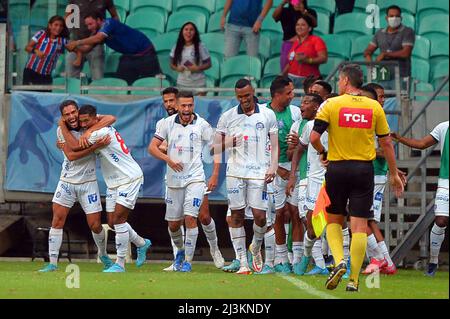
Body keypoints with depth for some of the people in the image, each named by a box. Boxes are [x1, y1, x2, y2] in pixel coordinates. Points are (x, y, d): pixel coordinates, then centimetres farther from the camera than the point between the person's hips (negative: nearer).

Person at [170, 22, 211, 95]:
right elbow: (172, 64, 12)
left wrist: (198, 68, -18)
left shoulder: (200, 47, -4)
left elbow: (208, 64, 0)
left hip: (198, 84, -3)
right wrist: (177, 68, -9)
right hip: (182, 84, 3)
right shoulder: (176, 48, 5)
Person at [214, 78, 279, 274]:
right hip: (235, 171, 1)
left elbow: (274, 144, 9)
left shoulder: (267, 115, 8)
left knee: (260, 216, -6)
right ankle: (243, 263, 2)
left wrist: (273, 167, -4)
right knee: (237, 216, -2)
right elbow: (217, 146, 10)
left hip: (258, 172, -1)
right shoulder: (228, 117, 8)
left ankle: (256, 248, 25)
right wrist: (227, 142, -13)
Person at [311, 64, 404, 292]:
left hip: (337, 169, -1)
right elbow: (386, 143, 5)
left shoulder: (331, 104, -4)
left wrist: (323, 153, 9)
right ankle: (354, 280, -2)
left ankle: (339, 261, -8)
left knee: (334, 220, 16)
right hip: (364, 170, 1)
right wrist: (394, 174, 13)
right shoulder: (374, 107, 2)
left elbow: (314, 137, -11)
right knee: (359, 225, 1)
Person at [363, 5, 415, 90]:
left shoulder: (407, 32, -1)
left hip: (401, 77, -4)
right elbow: (368, 51, 17)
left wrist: (385, 54, -8)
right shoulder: (380, 34, 16)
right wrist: (368, 56, -8)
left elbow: (406, 53, -12)